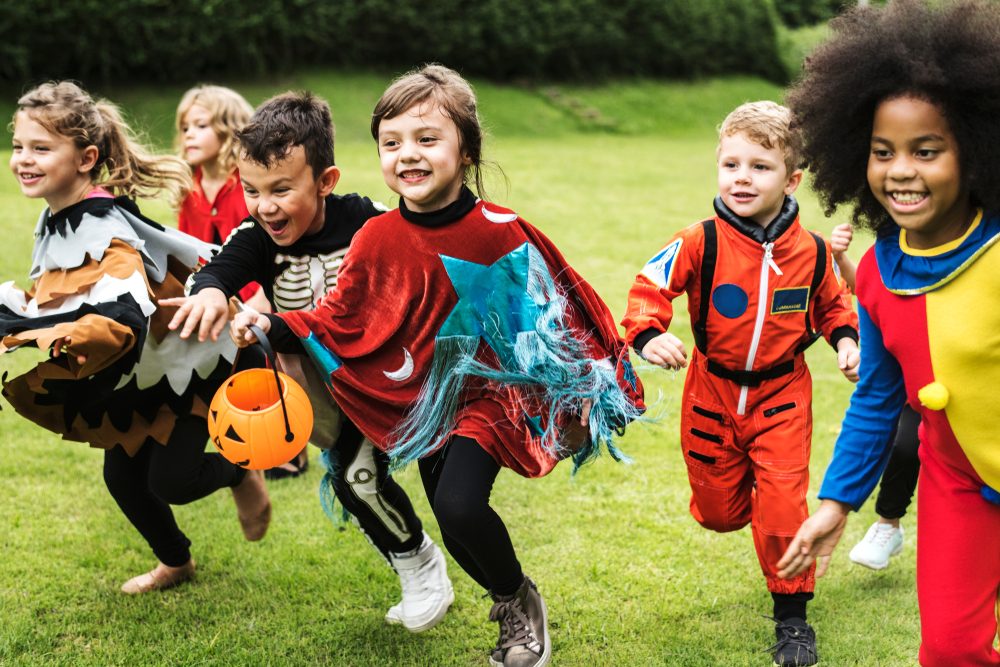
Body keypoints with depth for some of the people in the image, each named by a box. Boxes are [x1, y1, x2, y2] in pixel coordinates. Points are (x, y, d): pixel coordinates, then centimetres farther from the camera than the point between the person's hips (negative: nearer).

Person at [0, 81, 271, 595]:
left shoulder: (105, 230, -34)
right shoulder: (52, 223, -4)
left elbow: (122, 321, -49)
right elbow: (54, 302, 11)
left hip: (185, 362, -8)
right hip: (131, 377, 8)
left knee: (170, 481, -4)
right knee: (121, 476, 13)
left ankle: (241, 476, 31)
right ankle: (175, 562, 39)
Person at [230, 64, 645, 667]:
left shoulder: (501, 232, -17)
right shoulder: (378, 241, -10)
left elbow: (560, 307, -6)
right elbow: (339, 321, -2)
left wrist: (587, 391, 0)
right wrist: (273, 327, -17)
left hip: (491, 393, -4)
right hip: (424, 403, 4)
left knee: (459, 507, -22)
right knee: (453, 524, 13)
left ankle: (521, 599, 8)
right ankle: (515, 610, 41)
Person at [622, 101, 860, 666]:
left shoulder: (811, 252, -8)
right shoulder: (701, 243, -17)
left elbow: (834, 304, 10)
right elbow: (651, 284, -15)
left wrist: (847, 340, -7)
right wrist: (649, 335, -33)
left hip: (782, 392, 0)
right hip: (713, 391, 0)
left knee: (783, 502, -7)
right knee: (719, 510, 13)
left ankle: (792, 613, 11)